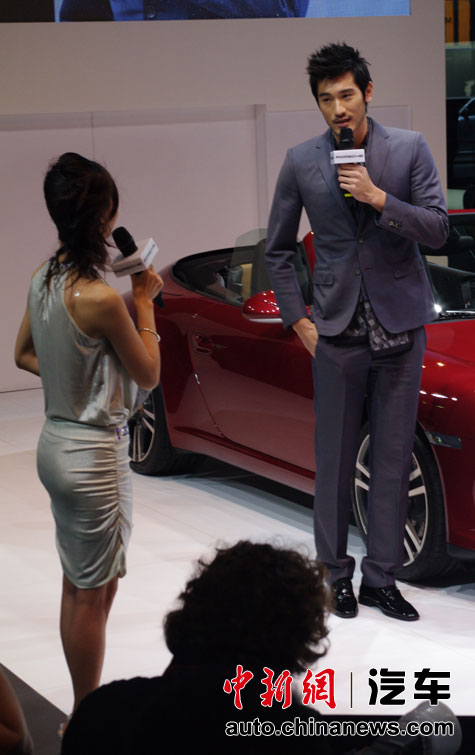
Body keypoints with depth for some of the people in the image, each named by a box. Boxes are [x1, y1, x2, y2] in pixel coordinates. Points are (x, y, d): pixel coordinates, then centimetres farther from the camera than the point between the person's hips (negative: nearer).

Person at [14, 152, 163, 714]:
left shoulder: (43, 278, 0)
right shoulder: (100, 298, -24)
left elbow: (24, 354, 14)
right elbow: (149, 374, -11)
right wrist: (143, 302, -3)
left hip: (55, 441, 8)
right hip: (94, 453, -8)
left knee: (77, 586, 19)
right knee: (94, 594, 5)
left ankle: (83, 712, 32)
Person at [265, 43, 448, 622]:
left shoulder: (409, 149, 0)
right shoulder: (301, 162, 2)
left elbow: (438, 230, -5)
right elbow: (278, 250, 10)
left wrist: (378, 197, -18)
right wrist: (297, 320, 3)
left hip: (400, 326, 0)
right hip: (337, 330, 0)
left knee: (393, 459, 5)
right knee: (334, 460, 4)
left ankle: (380, 578, 15)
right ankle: (336, 574, 17)